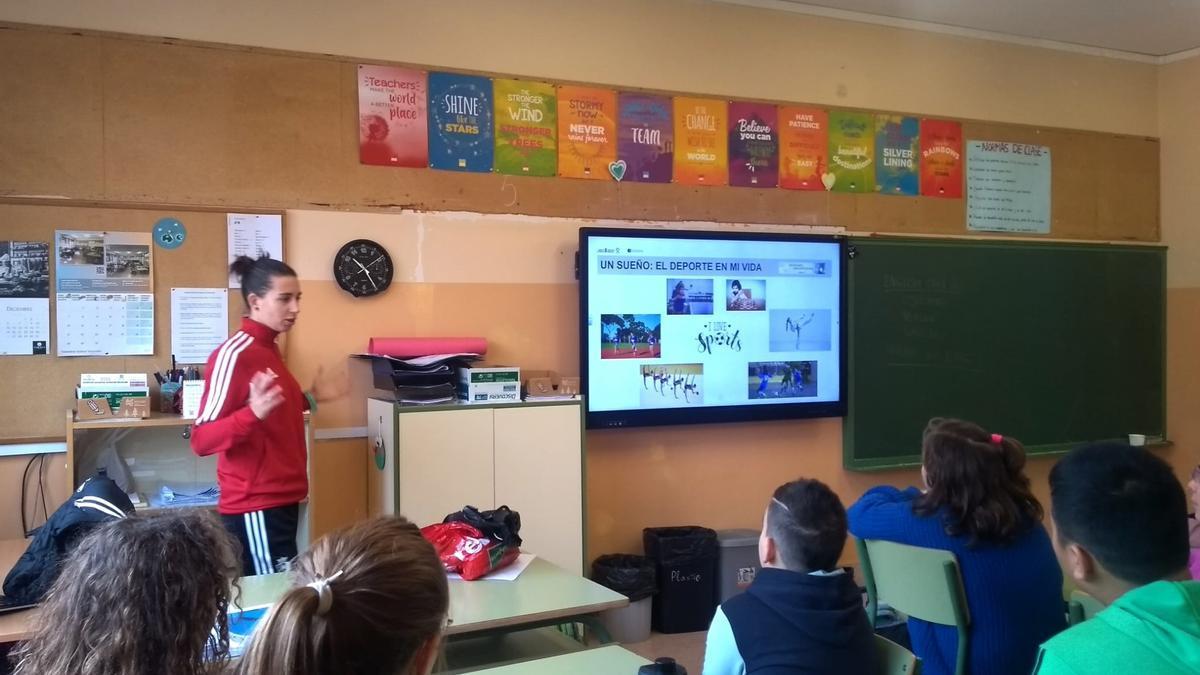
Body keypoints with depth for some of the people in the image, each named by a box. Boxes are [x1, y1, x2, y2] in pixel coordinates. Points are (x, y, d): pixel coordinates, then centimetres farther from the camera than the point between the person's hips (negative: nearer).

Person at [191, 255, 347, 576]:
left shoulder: (269, 348, 11)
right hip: (255, 508, -9)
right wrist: (253, 413, -34)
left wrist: (309, 398, 16)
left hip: (280, 501, 9)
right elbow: (201, 440, -19)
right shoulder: (234, 355, -16)